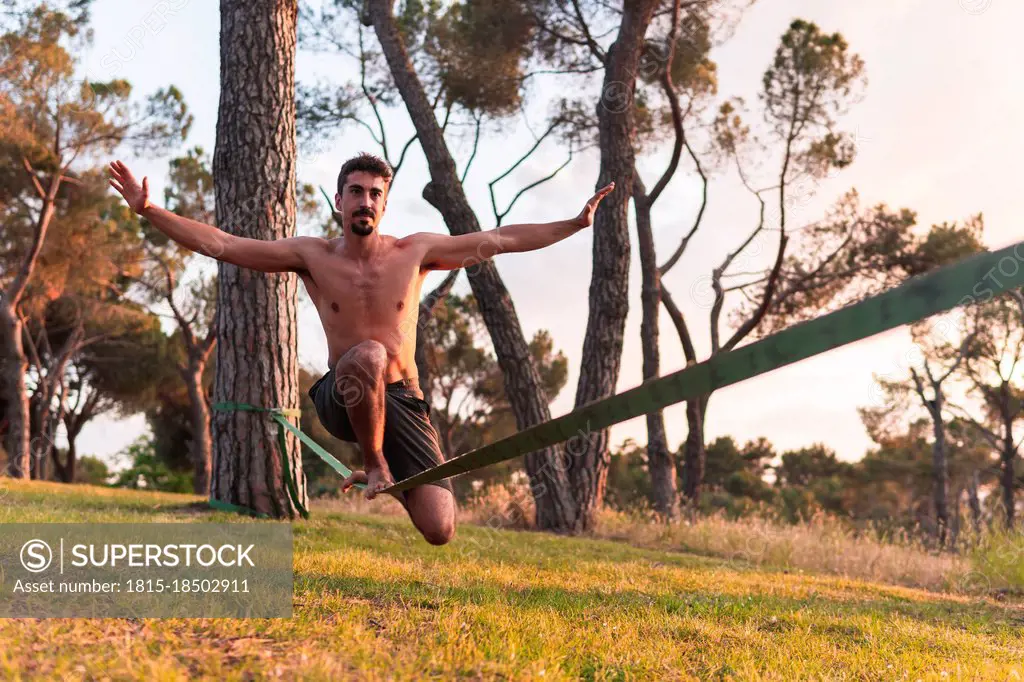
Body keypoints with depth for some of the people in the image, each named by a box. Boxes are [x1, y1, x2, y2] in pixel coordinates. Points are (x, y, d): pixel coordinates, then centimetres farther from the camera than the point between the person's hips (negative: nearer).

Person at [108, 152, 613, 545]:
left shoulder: (415, 252, 0)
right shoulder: (311, 256, -1)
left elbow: (503, 240, 3)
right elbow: (217, 243, -3)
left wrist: (576, 223, 2)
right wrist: (148, 210, -12)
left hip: (402, 402, 2)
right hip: (341, 401, -2)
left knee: (439, 531, -10)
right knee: (368, 354, -40)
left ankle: (392, 481, 28)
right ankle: (374, 464, -13)